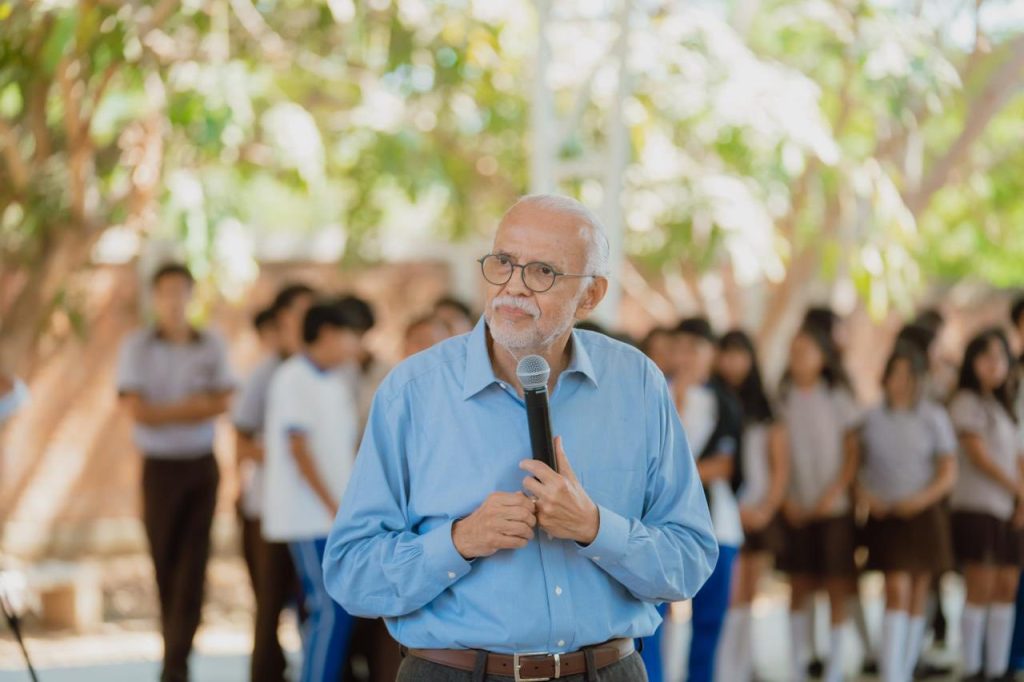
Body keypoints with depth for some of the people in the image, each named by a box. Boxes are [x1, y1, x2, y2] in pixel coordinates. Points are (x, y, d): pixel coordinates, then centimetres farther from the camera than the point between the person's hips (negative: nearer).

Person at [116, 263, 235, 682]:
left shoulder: (211, 346, 4)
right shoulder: (137, 347, -2)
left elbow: (221, 403, -4)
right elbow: (137, 410, -11)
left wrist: (166, 411, -14)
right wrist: (193, 406, -10)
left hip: (202, 465, 1)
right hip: (160, 466, -1)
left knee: (192, 564, -7)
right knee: (164, 563, 6)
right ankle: (175, 646, 23)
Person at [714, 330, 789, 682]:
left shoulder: (765, 407, 10)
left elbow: (781, 465, 9)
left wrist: (767, 507, -2)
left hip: (760, 512, 4)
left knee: (747, 600, 9)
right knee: (731, 599, -11)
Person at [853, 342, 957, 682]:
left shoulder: (934, 418, 1)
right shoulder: (871, 418, 2)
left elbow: (948, 473, 1)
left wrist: (923, 498, -15)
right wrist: (864, 493, -10)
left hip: (923, 514, 1)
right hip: (884, 515, -1)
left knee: (917, 596, 8)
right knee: (897, 591, -12)